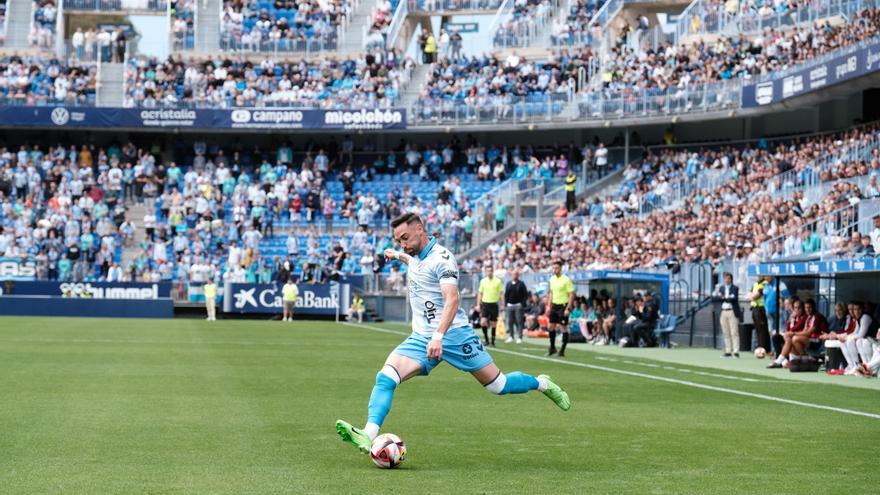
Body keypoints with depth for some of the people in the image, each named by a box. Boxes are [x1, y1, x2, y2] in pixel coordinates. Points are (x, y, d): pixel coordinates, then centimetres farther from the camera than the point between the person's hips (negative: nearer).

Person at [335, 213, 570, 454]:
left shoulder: (441, 257, -14)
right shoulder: (415, 255, 11)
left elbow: (452, 300, -26)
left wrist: (439, 335, -37)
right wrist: (398, 256, 42)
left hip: (453, 335, -6)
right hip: (421, 338, 7)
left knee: (498, 385, 1)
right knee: (385, 378, -18)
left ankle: (541, 384, 30)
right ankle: (368, 436, -30)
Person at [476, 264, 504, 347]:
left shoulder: (498, 281, -2)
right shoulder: (483, 281, 5)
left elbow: (501, 293, 1)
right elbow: (480, 293, 11)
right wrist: (478, 304, 6)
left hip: (494, 304, -1)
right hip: (485, 303, 1)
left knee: (493, 324, 3)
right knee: (483, 322, -13)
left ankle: (492, 341, 13)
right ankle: (486, 339, 3)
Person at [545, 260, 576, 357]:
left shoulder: (566, 280, -12)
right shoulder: (552, 279, 8)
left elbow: (572, 294, -13)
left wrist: (568, 308, -18)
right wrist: (549, 306, 13)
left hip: (563, 306, -7)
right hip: (554, 306, 7)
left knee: (564, 328, -2)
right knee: (551, 326, 8)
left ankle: (562, 351, 3)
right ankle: (552, 348, 21)